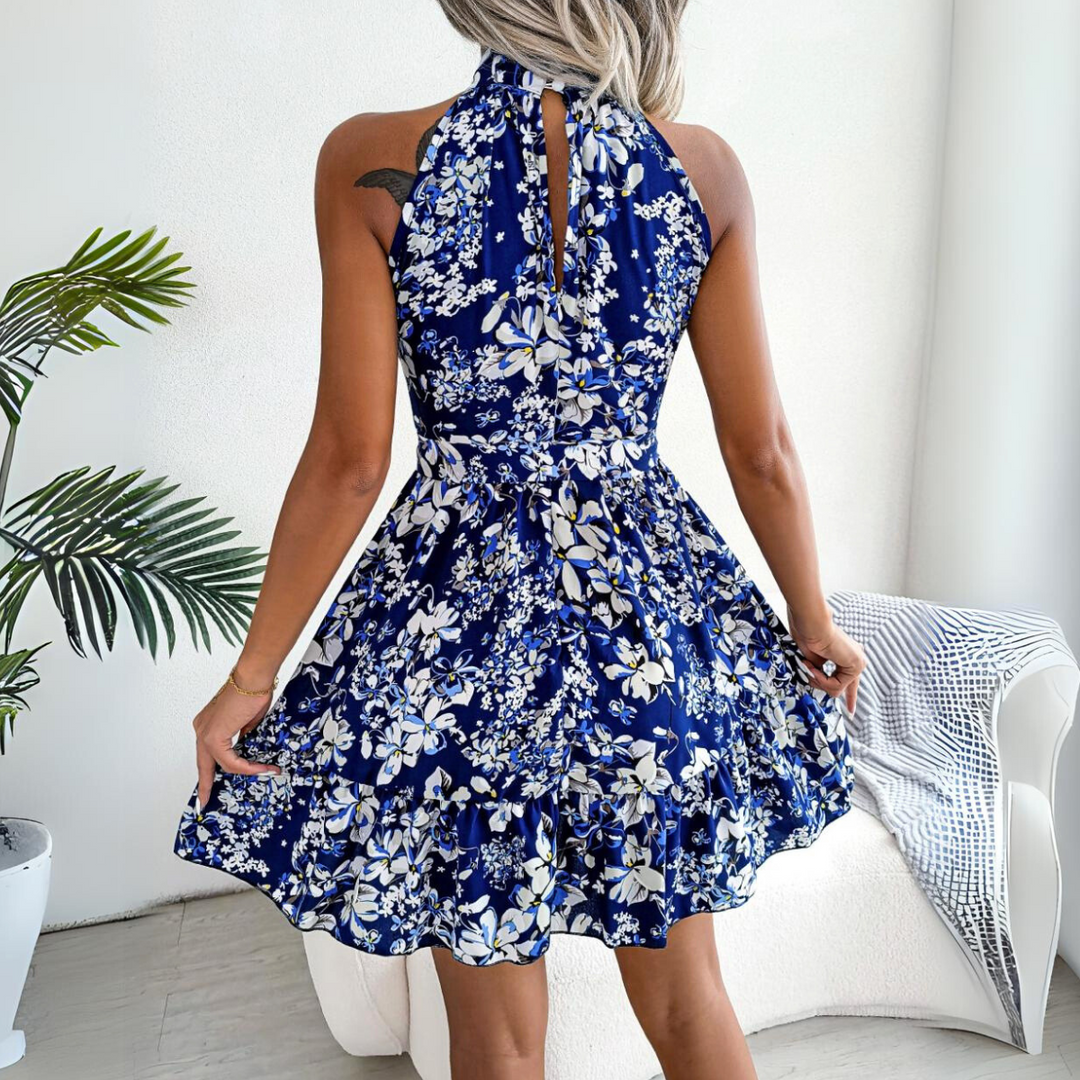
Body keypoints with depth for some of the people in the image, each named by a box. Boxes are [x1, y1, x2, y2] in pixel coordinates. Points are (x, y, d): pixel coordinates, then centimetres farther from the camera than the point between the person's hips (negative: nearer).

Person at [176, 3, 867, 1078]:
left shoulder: (369, 162, -10)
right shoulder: (704, 167, -4)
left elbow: (349, 464, -11)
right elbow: (761, 451, -1)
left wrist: (253, 676, 1)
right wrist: (814, 622, 14)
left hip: (455, 619, -2)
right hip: (657, 624, 3)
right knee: (686, 992, 23)